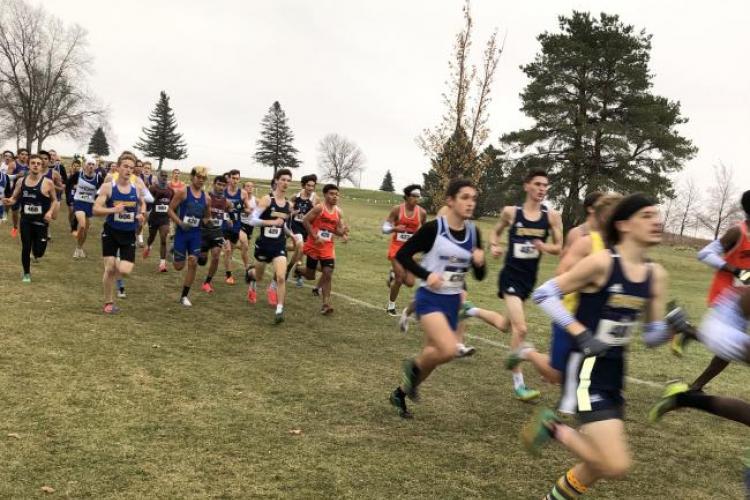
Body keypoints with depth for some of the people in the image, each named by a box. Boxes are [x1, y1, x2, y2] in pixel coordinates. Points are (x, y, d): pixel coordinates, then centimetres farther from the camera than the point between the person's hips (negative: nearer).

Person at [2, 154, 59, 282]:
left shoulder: (47, 183, -8)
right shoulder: (21, 181, 2)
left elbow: (54, 200, 3)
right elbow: (15, 198, 12)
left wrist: (50, 212, -14)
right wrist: (9, 201, -11)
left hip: (41, 221, -2)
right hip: (25, 220, 2)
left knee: (38, 252, -3)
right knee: (25, 248, 4)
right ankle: (26, 274, 24)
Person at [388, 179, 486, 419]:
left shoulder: (473, 232, 1)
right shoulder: (433, 228, -14)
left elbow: (479, 276, 7)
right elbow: (402, 255, -9)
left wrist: (479, 262, -15)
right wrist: (426, 274, -22)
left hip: (453, 302, 6)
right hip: (430, 299, -6)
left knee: (433, 355, 13)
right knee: (449, 349, -26)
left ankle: (400, 393, 37)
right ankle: (413, 366, 5)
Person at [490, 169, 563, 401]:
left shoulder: (552, 216, -3)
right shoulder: (510, 212, -6)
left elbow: (559, 247, 3)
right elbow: (496, 232, 12)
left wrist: (544, 247, -18)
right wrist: (494, 246, -9)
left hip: (530, 276, 5)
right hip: (511, 274, -4)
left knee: (512, 325, 25)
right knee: (520, 328, -16)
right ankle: (518, 384, -7)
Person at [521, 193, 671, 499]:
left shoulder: (656, 275, 5)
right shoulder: (602, 262, -16)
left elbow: (652, 337, 11)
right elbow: (544, 293, -12)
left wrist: (671, 328, -10)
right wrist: (580, 333, -19)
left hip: (615, 373, 8)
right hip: (589, 371, -8)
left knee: (604, 462, 17)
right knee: (616, 466, -16)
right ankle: (554, 428, 6)